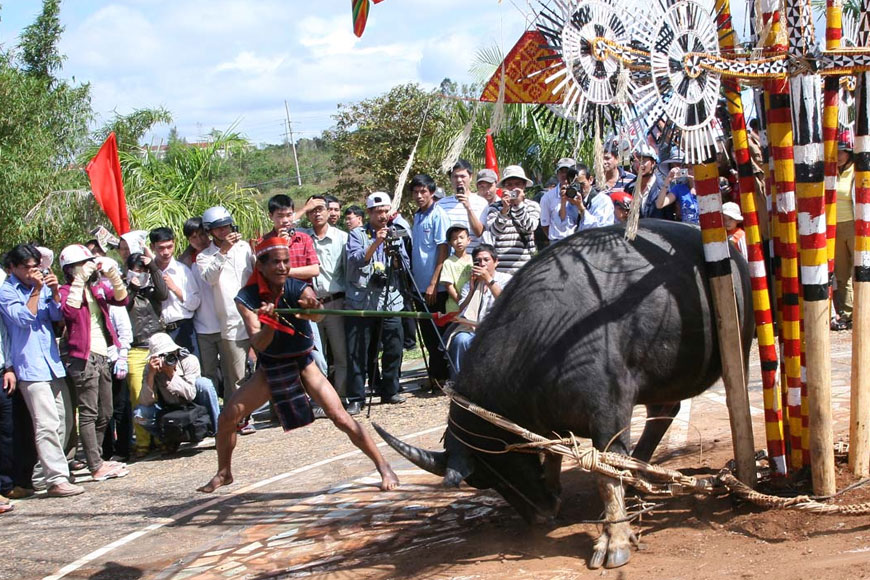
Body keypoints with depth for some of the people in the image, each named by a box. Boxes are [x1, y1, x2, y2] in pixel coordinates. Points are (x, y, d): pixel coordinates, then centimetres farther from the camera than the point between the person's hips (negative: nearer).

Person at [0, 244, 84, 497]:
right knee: (47, 424, -14)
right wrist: (36, 291, -15)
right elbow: (23, 318, -15)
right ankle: (56, 479, -15)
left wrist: (55, 292, -8)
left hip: (52, 363, 7)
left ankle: (43, 475, 19)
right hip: (30, 367, -7)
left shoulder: (42, 284, 14)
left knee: (60, 422, 10)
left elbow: (57, 315, 7)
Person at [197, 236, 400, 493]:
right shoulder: (247, 298, -14)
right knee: (227, 417, -4)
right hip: (270, 368, 2)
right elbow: (258, 344, -23)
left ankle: (384, 467, -5)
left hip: (302, 364, -2)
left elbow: (318, 315, -40)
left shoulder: (299, 289, -18)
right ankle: (224, 473, 21)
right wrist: (269, 324, -44)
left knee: (340, 417, -17)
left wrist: (313, 308, -64)